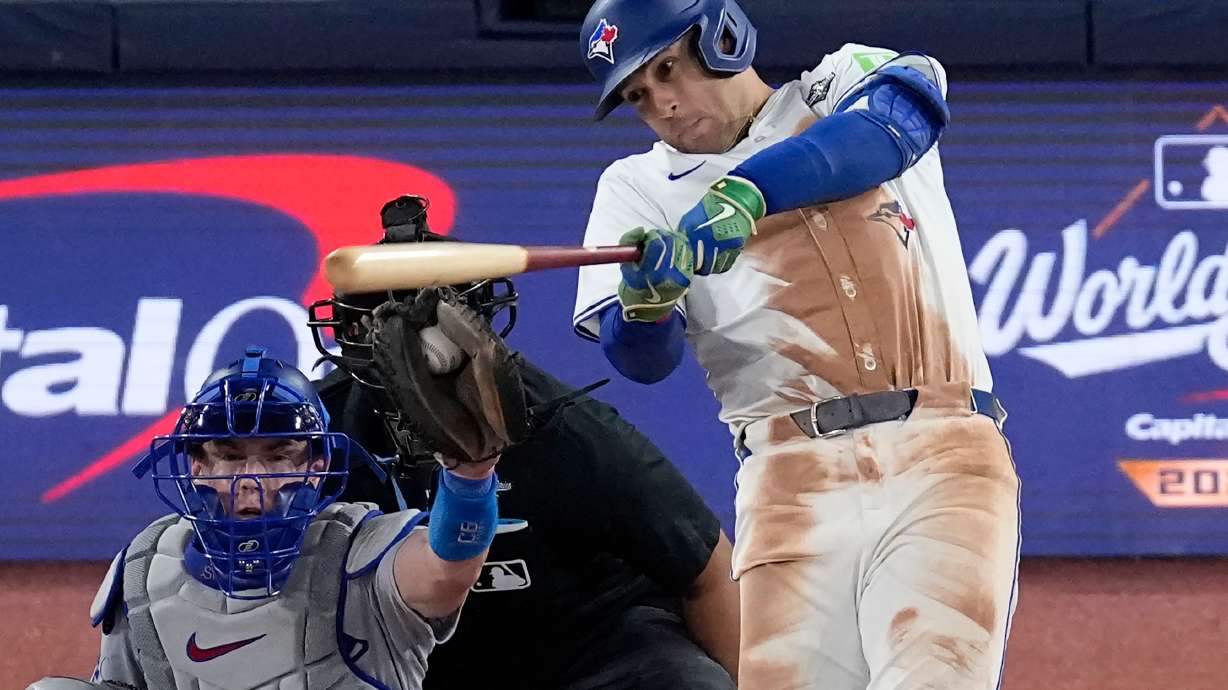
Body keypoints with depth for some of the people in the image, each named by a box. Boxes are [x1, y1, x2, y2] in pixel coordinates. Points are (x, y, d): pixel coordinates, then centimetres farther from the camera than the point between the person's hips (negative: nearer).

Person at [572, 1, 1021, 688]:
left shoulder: (843, 84, 16)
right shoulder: (639, 187, 18)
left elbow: (906, 111, -9)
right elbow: (643, 358, 5)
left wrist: (747, 193, -20)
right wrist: (646, 295, -19)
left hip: (947, 456, -2)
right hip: (794, 475, 2)